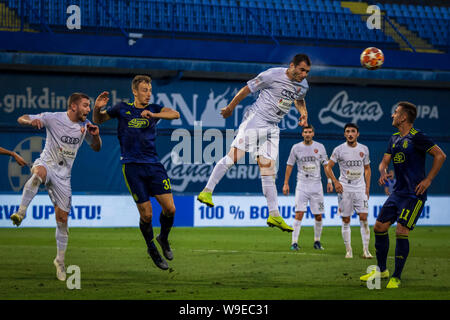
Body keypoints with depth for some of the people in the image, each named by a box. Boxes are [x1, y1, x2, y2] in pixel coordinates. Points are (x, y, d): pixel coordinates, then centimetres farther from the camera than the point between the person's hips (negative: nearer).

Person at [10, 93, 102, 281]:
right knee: (38, 174, -43)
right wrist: (31, 121, -35)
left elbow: (96, 148, 16)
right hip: (46, 164, -4)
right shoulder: (53, 118, -10)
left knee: (62, 218, 3)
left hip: (63, 176, 4)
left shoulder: (85, 126, 4)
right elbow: (21, 119, -11)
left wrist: (96, 135, -7)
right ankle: (21, 213, -44)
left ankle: (60, 260, 18)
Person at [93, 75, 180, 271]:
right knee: (146, 213, -5)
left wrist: (153, 115, -23)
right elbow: (97, 120, 13)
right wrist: (97, 108, -10)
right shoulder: (122, 109, 5)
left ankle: (164, 239, 25)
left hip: (153, 165, 2)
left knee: (170, 208, -5)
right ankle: (152, 249, 20)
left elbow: (175, 114, -7)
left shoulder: (154, 109, 9)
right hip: (132, 166, -2)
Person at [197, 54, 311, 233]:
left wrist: (303, 113, 10)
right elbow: (247, 89, -4)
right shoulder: (273, 75, -13)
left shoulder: (303, 85, 7)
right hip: (255, 119, -6)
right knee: (234, 156, -17)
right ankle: (207, 191, -11)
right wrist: (230, 108, 3)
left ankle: (274, 215, -1)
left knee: (268, 168, 2)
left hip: (272, 128, 6)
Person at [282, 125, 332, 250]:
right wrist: (286, 184, 3)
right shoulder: (296, 148, 2)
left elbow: (326, 164, 9)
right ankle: (294, 242, -13)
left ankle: (317, 241, 20)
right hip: (302, 185, -2)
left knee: (318, 216, 4)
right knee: (299, 213, -13)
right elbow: (289, 166, 7)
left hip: (316, 185, 2)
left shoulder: (320, 147, 4)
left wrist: (329, 180, -1)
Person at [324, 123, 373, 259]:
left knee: (364, 218, -8)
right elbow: (328, 167, 4)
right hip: (344, 189, -1)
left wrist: (367, 187, 8)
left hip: (360, 188, 1)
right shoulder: (339, 149, -2)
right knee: (346, 221, 0)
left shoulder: (364, 149, 6)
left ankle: (366, 250, -5)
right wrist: (335, 182, -8)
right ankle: (348, 250, 7)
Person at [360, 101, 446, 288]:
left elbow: (440, 155, -13)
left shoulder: (416, 138, -12)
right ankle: (381, 270, 23)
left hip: (414, 194, -8)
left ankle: (396, 277, -4)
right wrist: (383, 172, -7)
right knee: (379, 227, 8)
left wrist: (428, 180, -13)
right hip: (397, 192, 8)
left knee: (401, 231, -13)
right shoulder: (394, 139, 12)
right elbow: (384, 161, 16)